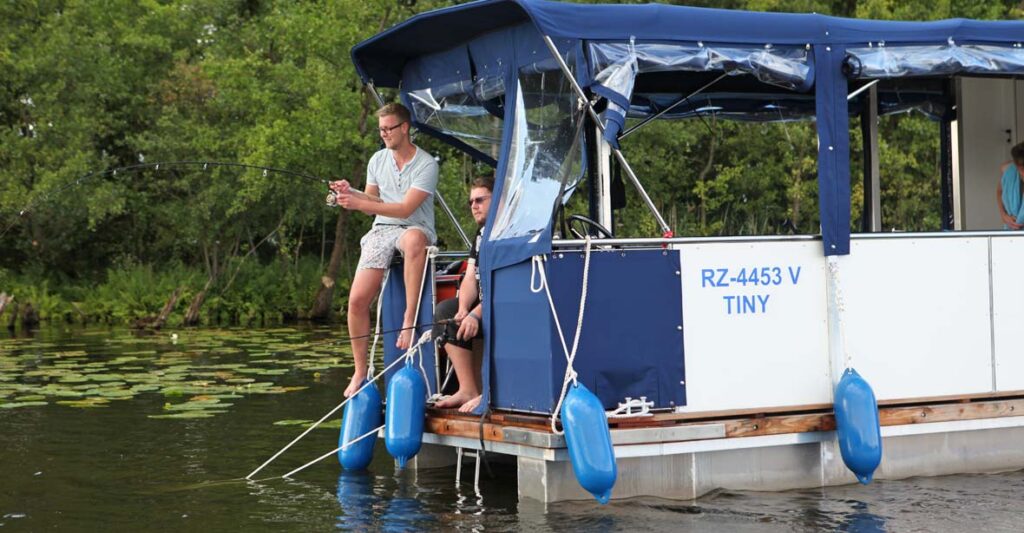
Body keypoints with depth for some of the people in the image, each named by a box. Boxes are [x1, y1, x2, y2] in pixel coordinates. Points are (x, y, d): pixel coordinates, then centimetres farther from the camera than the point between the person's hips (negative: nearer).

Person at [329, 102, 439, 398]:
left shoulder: (426, 165, -10)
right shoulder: (377, 160, 9)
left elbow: (405, 209, -18)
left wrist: (358, 203, -23)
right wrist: (351, 192, -5)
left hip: (414, 228, -5)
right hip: (381, 231, 5)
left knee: (414, 240, -45)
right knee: (357, 300, -11)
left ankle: (409, 318, -37)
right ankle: (360, 371, 3)